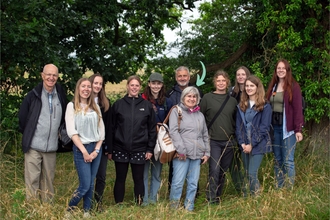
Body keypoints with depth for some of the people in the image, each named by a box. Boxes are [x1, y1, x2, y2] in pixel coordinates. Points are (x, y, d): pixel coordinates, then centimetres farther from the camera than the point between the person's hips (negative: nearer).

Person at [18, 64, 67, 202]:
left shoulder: (61, 96, 5)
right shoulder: (33, 95, -4)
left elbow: (63, 118, 20)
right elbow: (22, 117, 5)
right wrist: (28, 134, 10)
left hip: (51, 147, 3)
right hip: (33, 146, -3)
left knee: (48, 180, 11)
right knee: (32, 180, -2)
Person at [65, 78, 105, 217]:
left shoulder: (95, 107, 11)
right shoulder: (72, 106, -3)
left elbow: (101, 129, 8)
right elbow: (71, 131, -10)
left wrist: (97, 149, -4)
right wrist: (84, 151, -13)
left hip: (96, 148, 5)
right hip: (81, 149, -4)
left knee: (91, 184, 7)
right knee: (85, 185, -8)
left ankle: (86, 212, 17)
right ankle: (69, 210, 10)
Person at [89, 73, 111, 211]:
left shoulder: (106, 103, 9)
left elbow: (109, 125, 6)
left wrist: (108, 146, -1)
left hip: (102, 145, 3)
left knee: (101, 176, 6)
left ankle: (98, 203, 17)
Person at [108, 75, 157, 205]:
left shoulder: (147, 105, 4)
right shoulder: (118, 104, 2)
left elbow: (152, 129, 5)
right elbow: (111, 127, 2)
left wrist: (150, 149, -1)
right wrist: (109, 150, -1)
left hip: (139, 150, 0)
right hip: (120, 149, 0)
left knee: (139, 179, 7)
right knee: (120, 179, 8)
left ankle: (139, 205, 18)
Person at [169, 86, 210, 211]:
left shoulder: (200, 115, 20)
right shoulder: (176, 111, 4)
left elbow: (205, 135, 22)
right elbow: (173, 131, -7)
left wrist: (207, 153, 14)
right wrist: (181, 149, -14)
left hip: (197, 154, 5)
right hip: (182, 154, -5)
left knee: (193, 183, 5)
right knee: (178, 182, -8)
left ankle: (189, 209, 14)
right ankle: (173, 208, 4)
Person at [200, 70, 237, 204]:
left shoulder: (232, 101, 9)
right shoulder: (207, 98, 0)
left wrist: (234, 136, 11)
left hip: (228, 142, 4)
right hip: (213, 141, -3)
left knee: (223, 171, 9)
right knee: (214, 169, -13)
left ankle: (218, 196, 21)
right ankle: (212, 199, -6)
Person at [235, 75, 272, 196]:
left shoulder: (265, 106, -5)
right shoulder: (241, 106, 11)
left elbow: (264, 128, -9)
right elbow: (238, 126, 8)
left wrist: (252, 144, -13)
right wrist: (242, 143, -6)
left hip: (258, 145, -5)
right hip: (244, 145, 5)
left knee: (252, 174, -13)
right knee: (247, 175, 9)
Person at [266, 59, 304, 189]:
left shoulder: (294, 86, -3)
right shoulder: (272, 87, 13)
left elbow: (298, 109, -8)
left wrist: (298, 130, -15)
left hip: (287, 128, -5)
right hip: (274, 127, 5)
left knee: (288, 161, -5)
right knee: (278, 160, 10)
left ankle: (290, 189, 4)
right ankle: (278, 189, 16)